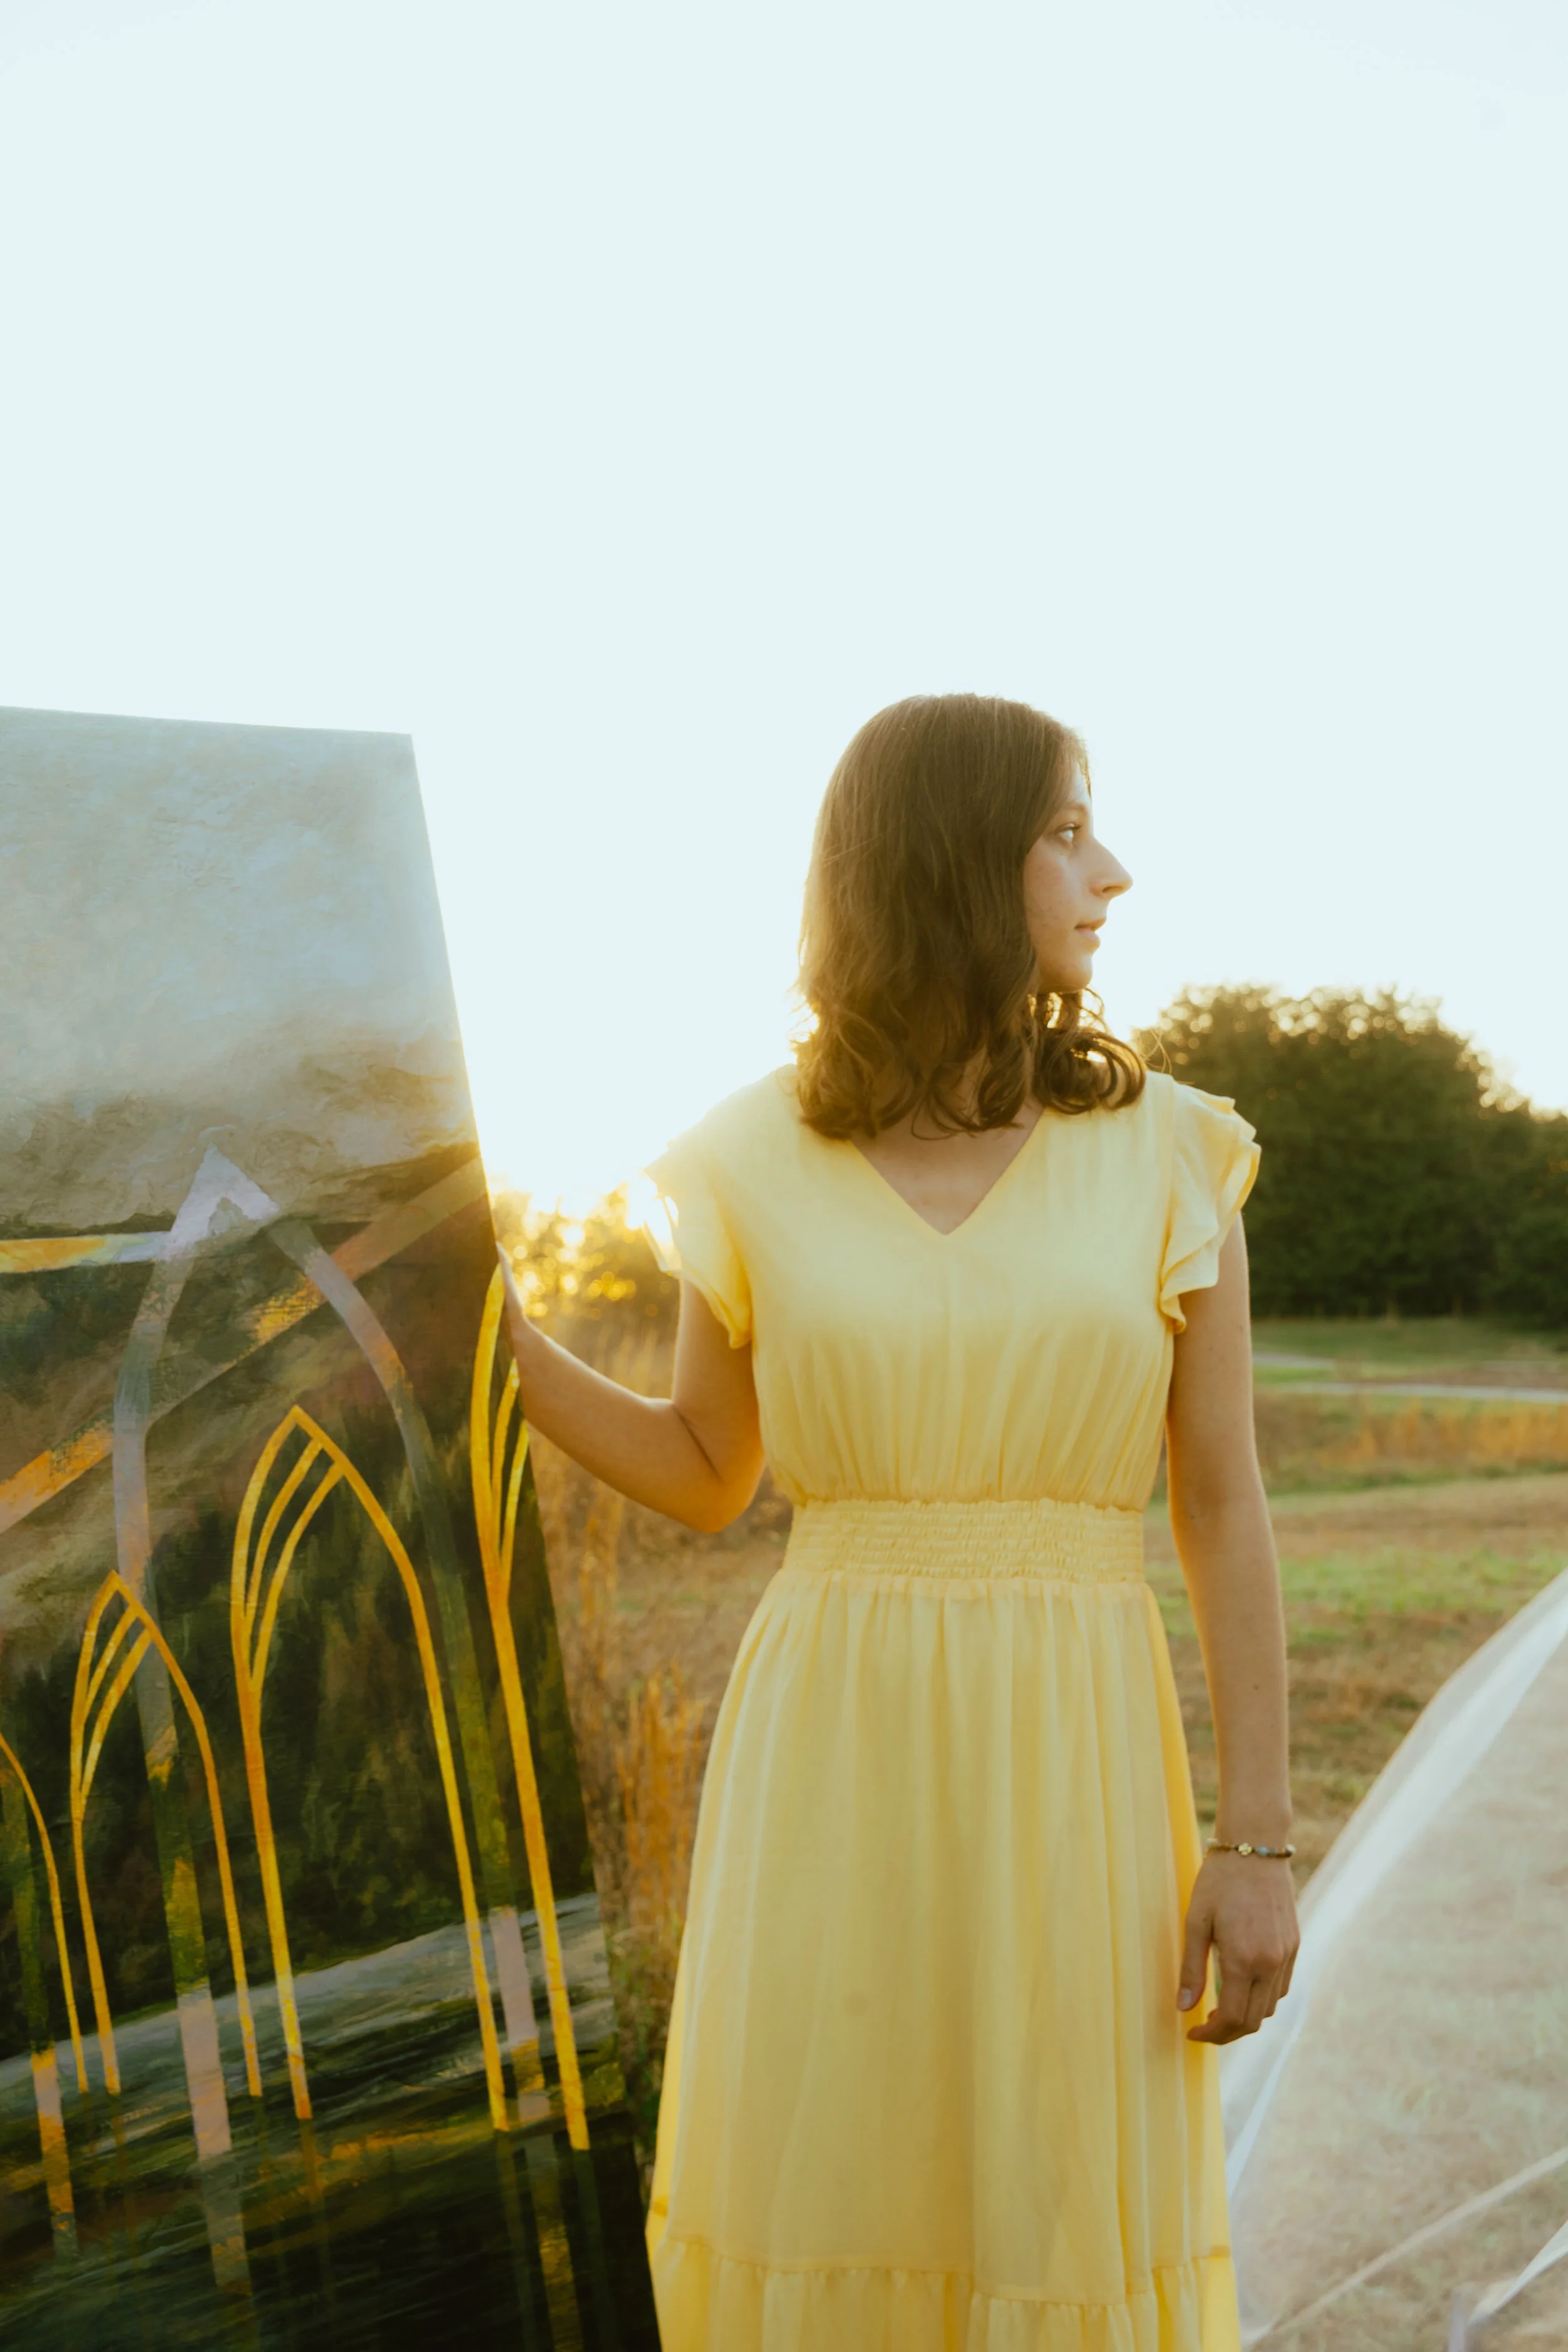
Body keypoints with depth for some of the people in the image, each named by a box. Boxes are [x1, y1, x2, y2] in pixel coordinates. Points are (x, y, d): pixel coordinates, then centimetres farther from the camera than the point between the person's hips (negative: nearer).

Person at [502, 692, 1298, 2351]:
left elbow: (1225, 1510, 1)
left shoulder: (1166, 1152, 0)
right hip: (830, 1764, 0)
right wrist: (487, 1327, -2)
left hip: (1067, 1774, 0)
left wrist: (1256, 1840, -4)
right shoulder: (759, 1164, 1)